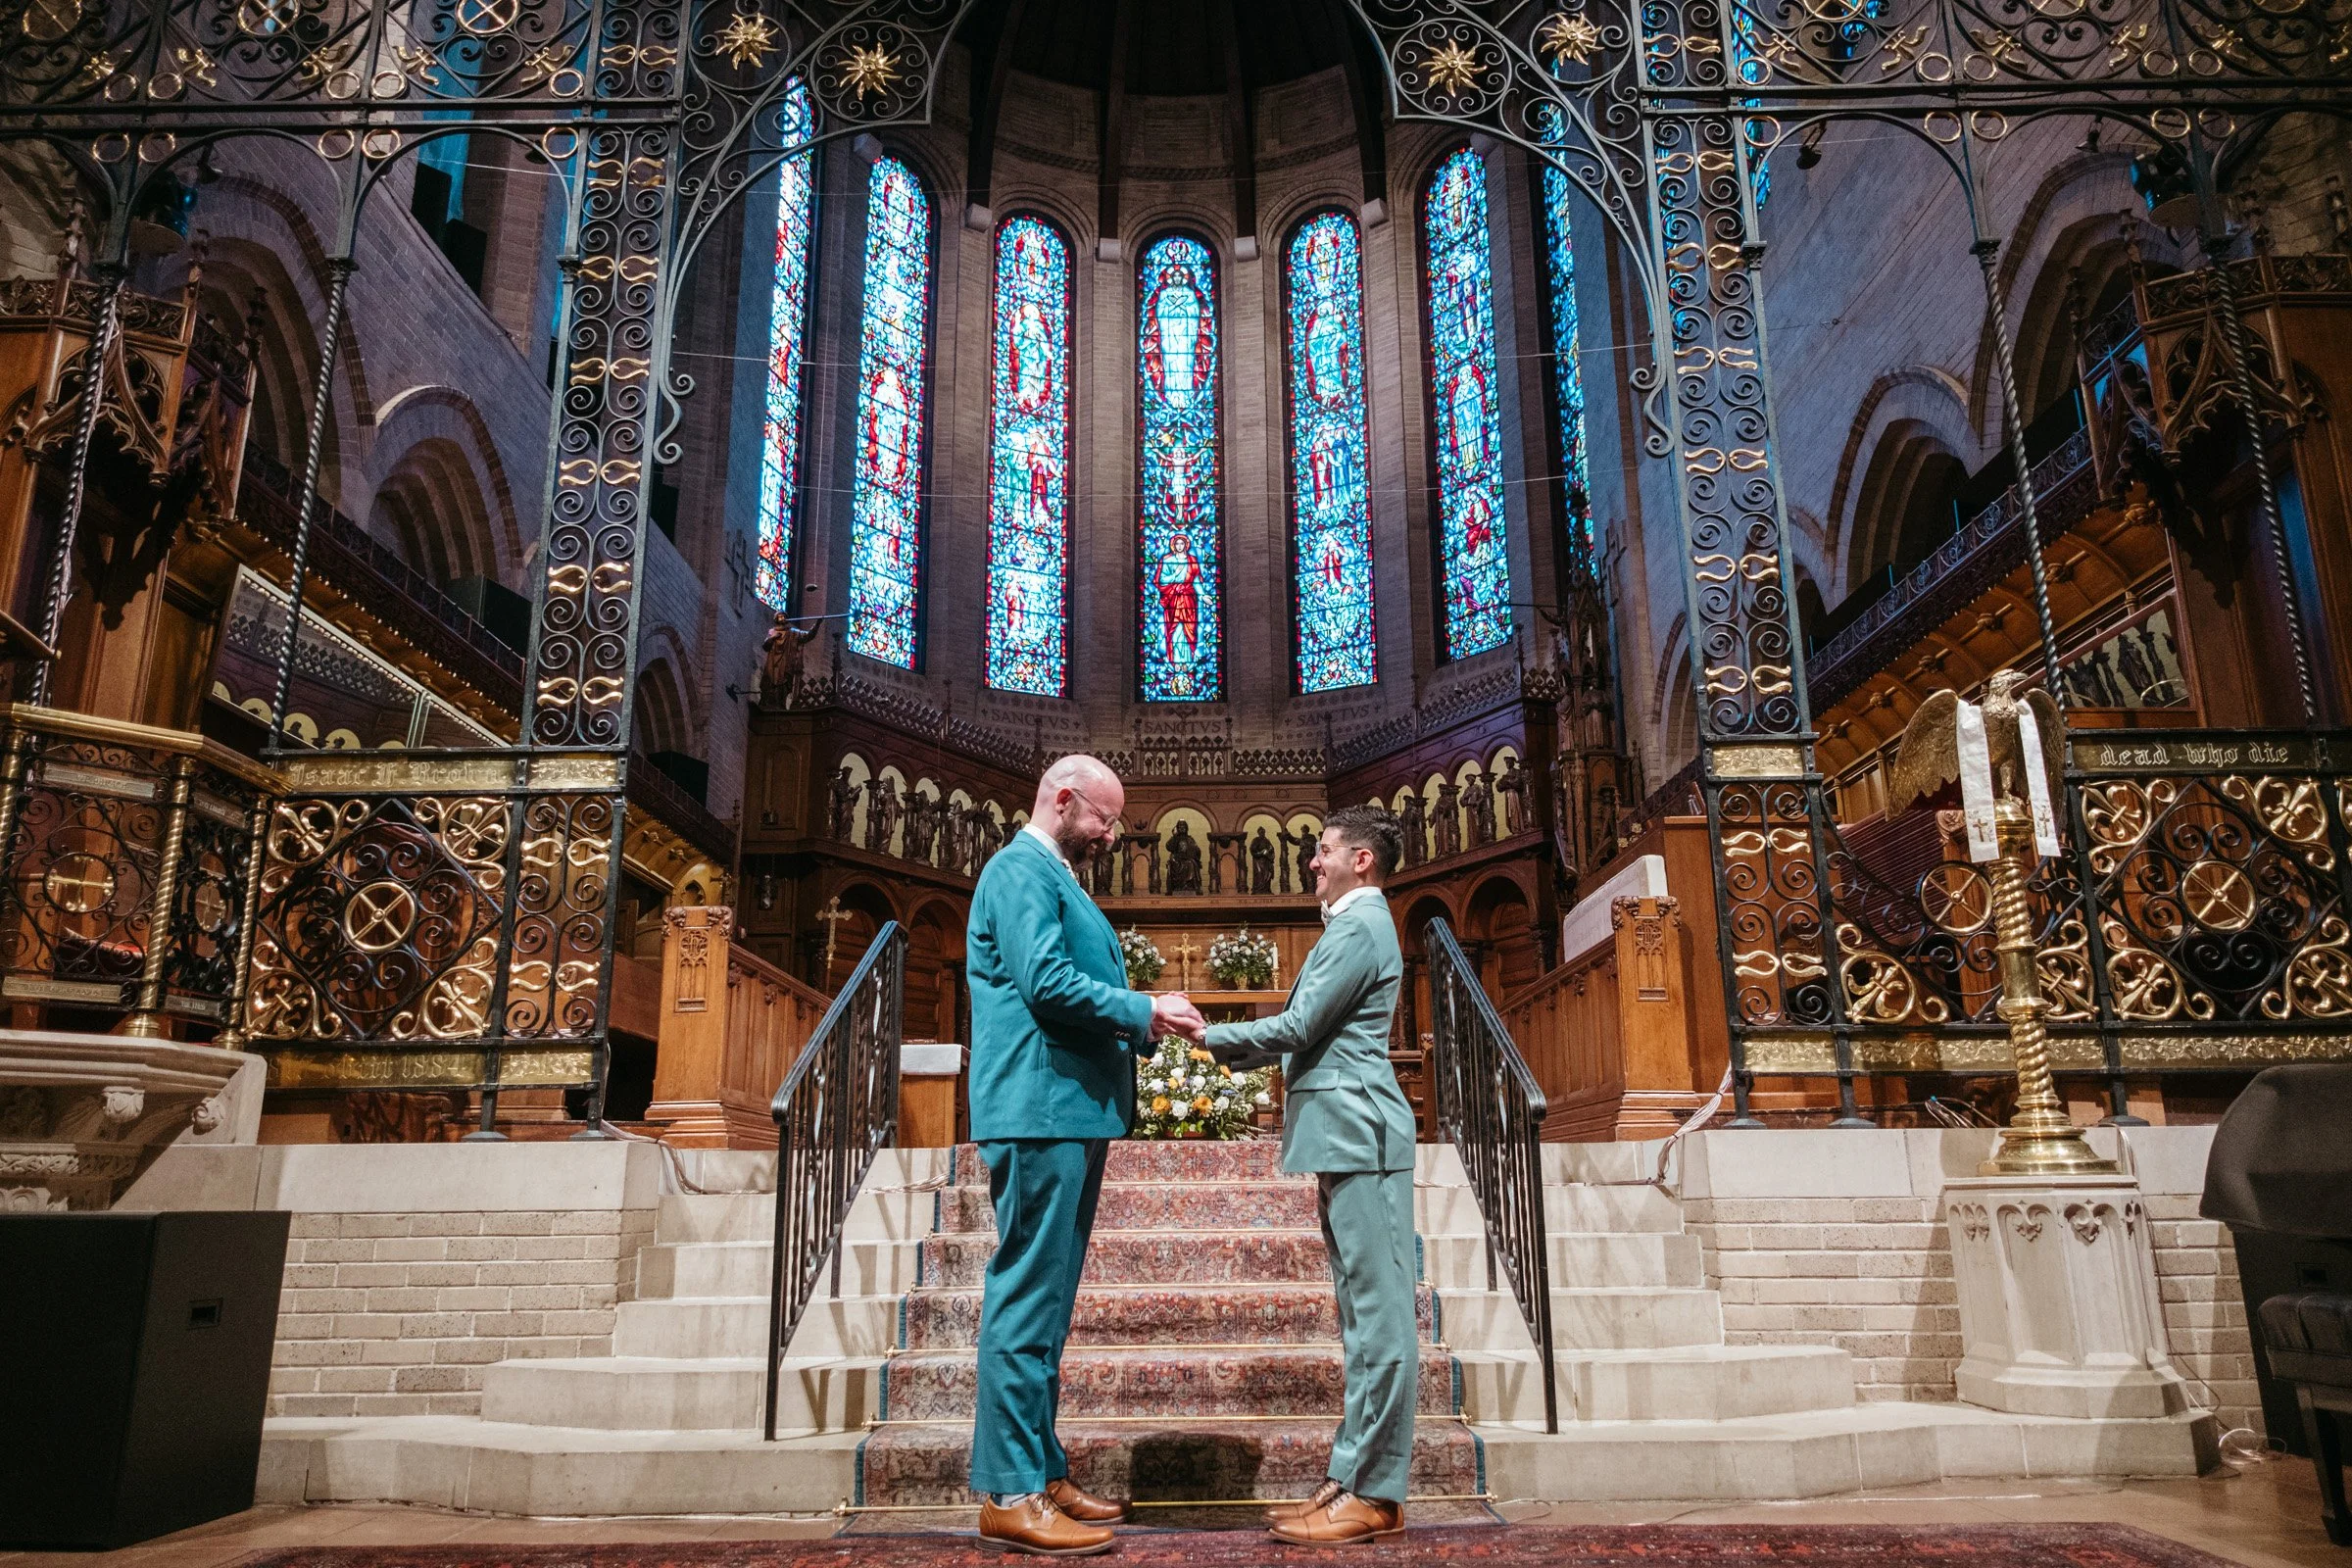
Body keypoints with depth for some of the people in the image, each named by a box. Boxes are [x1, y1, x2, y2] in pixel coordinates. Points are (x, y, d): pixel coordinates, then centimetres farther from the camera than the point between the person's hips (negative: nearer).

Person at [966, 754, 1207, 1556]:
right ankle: (1009, 1496, 0)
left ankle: (1041, 1473, 22)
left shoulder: (1053, 876, 22)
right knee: (1026, 1296, -6)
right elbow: (1046, 983, -20)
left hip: (1070, 1114, 11)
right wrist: (1145, 1011, -11)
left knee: (1045, 1300, 14)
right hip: (1041, 1109, -11)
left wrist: (1145, 1023, 10)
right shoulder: (1021, 870, -9)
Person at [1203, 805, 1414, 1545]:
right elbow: (1311, 1032, 21)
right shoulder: (1353, 924, 20)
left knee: (1377, 1313, -6)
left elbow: (1299, 1025, -15)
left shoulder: (1360, 927, -11)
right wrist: (1233, 1047, 14)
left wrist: (1211, 1035, -6)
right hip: (1344, 1138, 11)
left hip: (1358, 1134, -11)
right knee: (1363, 1313, 12)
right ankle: (1351, 1479, 19)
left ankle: (1375, 1496, -2)